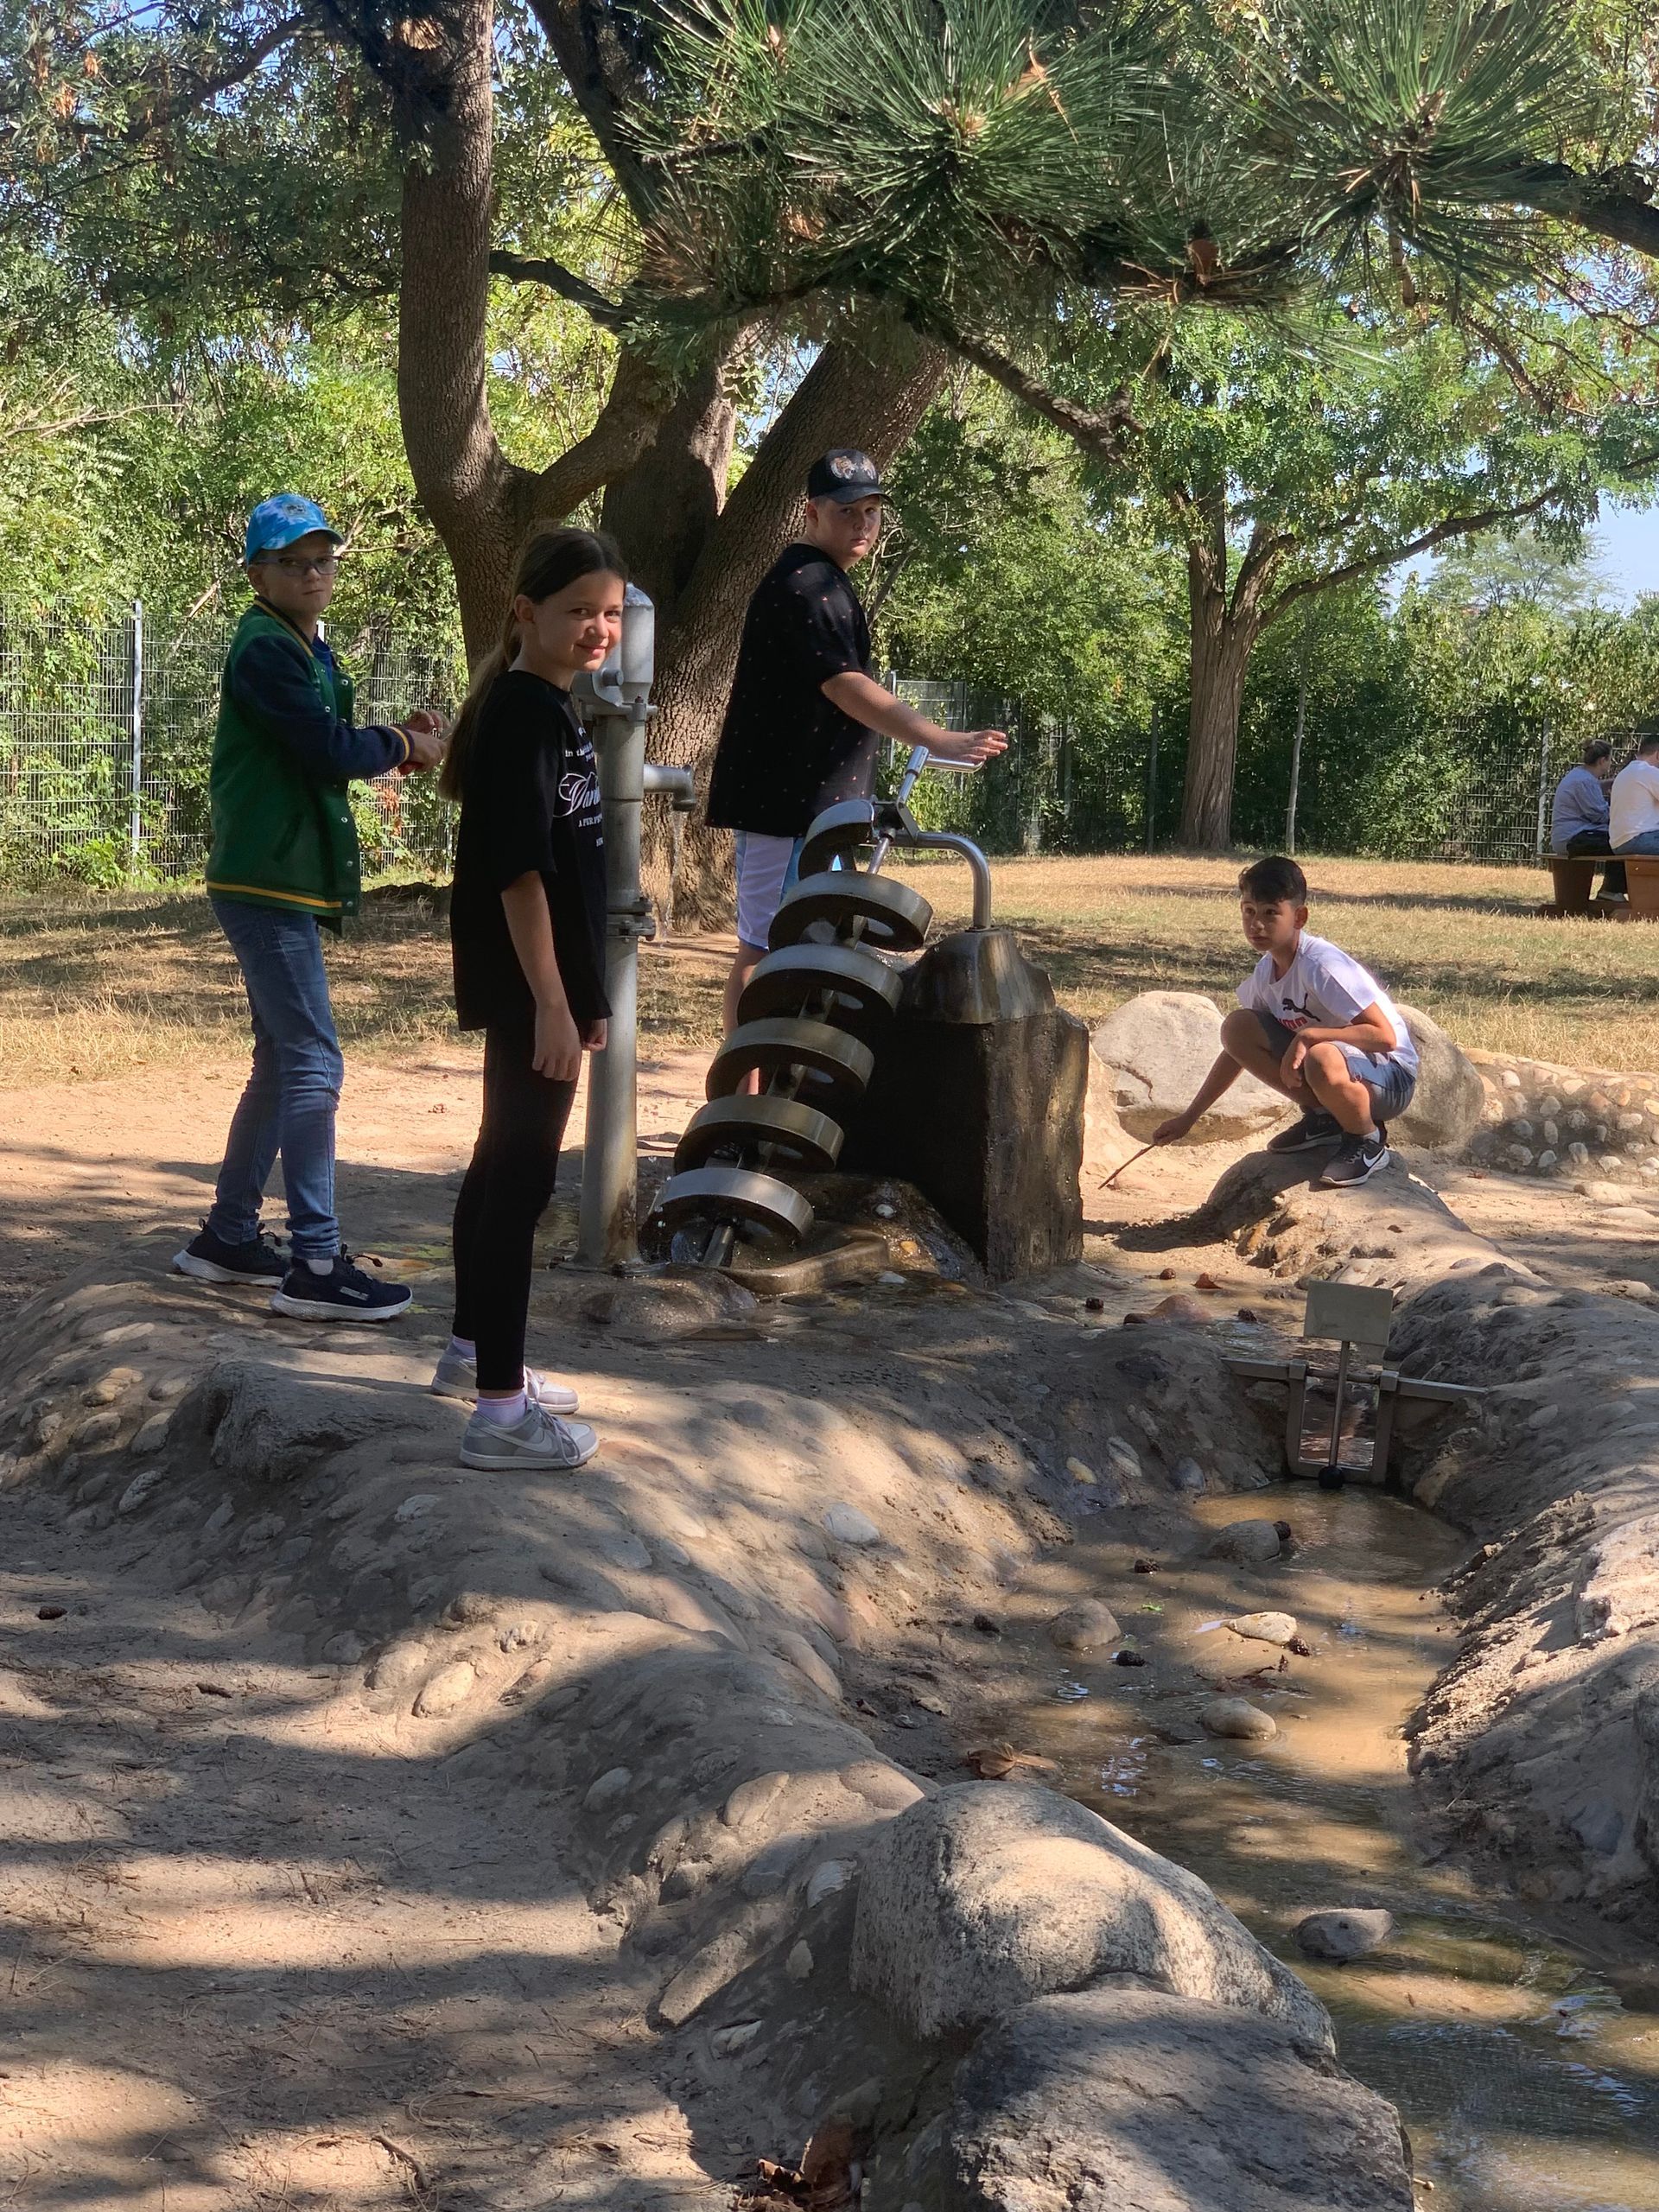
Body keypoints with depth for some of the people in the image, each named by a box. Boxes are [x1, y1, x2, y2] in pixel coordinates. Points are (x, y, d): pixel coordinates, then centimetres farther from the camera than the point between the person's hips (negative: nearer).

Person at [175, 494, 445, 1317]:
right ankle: (315, 1264, -9)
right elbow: (328, 754, -21)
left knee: (282, 1062, 16)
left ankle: (228, 1236, 25)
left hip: (283, 885, 10)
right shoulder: (266, 650, -14)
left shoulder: (305, 650, 17)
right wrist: (402, 746, -4)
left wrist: (394, 739, -3)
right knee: (314, 1065, -11)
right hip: (268, 884, -10)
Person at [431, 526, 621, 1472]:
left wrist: (584, 992, 21)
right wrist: (553, 1001, -24)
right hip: (528, 986, -10)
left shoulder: (551, 706, 13)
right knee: (524, 1175, -7)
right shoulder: (524, 710, -17)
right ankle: (500, 1410, -4)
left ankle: (473, 1350, 33)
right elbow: (517, 867, -22)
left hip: (542, 979, 10)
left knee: (503, 1162, 19)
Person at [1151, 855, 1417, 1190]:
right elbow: (1239, 1049, 11)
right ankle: (1322, 1117, 4)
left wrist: (1308, 1035, -37)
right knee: (1237, 1028, -7)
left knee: (1322, 1061, -41)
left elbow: (1385, 1036, -31)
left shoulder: (1322, 966, -26)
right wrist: (1188, 1117, 11)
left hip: (1391, 1077, -8)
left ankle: (1368, 1142, -10)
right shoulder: (1267, 969, -2)